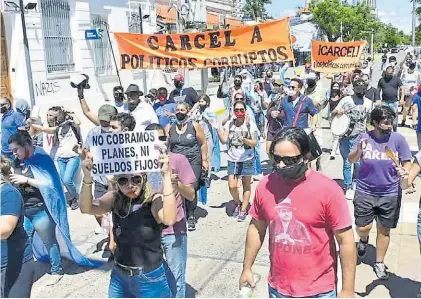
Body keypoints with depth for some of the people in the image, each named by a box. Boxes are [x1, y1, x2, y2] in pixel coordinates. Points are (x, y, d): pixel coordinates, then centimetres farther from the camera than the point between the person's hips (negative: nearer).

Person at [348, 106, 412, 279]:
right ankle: (364, 240, 38)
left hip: (390, 194, 1)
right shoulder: (364, 138, -6)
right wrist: (358, 150, -29)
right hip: (365, 192, 0)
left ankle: (379, 263, 29)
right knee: (363, 228, 1)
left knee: (384, 229, 10)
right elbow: (351, 160, -9)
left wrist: (406, 177, -20)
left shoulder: (398, 139, -6)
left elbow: (407, 164, 0)